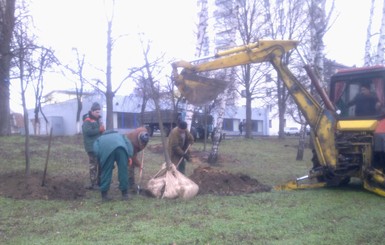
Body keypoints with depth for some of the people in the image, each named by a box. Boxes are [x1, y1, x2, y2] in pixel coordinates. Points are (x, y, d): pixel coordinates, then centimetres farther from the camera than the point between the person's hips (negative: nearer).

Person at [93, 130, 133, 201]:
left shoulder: (99, 139, 40)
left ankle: (104, 195, 17)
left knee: (106, 172, 10)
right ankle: (125, 194, 19)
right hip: (121, 146, 1)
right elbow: (128, 143, 23)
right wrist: (129, 156, 15)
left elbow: (96, 150, 16)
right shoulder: (120, 135, 45)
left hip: (106, 149, -1)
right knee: (123, 170, 11)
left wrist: (100, 160, 18)